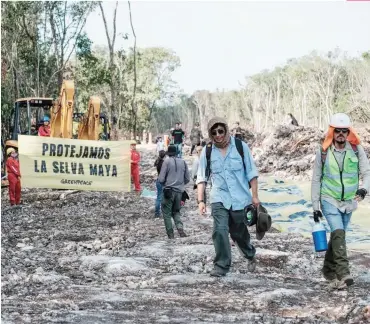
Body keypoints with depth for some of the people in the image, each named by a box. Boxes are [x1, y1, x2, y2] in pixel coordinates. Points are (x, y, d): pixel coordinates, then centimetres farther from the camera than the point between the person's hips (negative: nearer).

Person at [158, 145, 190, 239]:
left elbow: (161, 179, -9)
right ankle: (180, 228, -5)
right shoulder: (183, 162, 5)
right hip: (179, 191, 4)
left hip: (169, 191, -4)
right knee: (176, 211, 18)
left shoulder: (167, 161, -7)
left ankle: (170, 234, 0)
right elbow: (187, 179, 9)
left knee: (167, 212, 6)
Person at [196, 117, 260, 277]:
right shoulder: (207, 151, -1)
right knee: (220, 231, -16)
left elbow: (251, 172, 0)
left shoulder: (240, 146, -5)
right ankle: (221, 265, -5)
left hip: (240, 198, 0)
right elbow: (202, 177, 4)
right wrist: (201, 200, -2)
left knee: (239, 232, 14)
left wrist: (255, 196, -2)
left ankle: (250, 255, 42)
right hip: (219, 198, 0)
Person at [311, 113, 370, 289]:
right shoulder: (323, 152, -5)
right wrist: (315, 206, 0)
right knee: (338, 233, -20)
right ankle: (343, 273, -25)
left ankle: (329, 269, 31)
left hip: (349, 201, 3)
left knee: (337, 235, 12)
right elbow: (316, 180, 1)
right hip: (329, 200, -2)